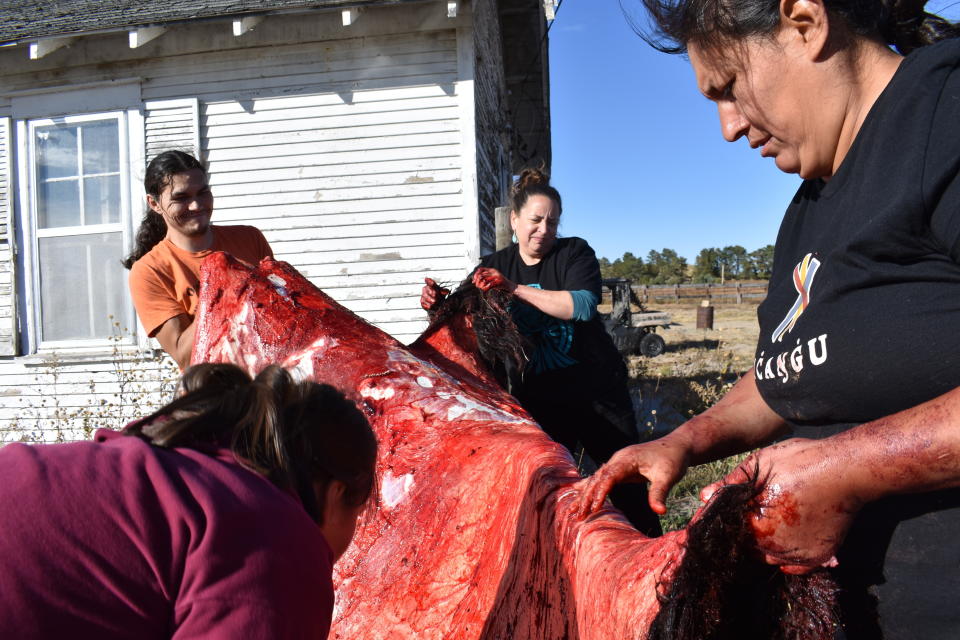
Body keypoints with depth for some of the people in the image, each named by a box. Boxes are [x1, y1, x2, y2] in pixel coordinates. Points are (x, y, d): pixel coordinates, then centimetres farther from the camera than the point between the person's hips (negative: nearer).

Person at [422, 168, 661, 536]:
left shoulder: (574, 253, -4)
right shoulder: (494, 267, 6)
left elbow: (583, 305, -22)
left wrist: (514, 288, -28)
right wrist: (437, 303, -22)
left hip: (595, 392, -2)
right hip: (537, 398, 3)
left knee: (626, 484, 6)